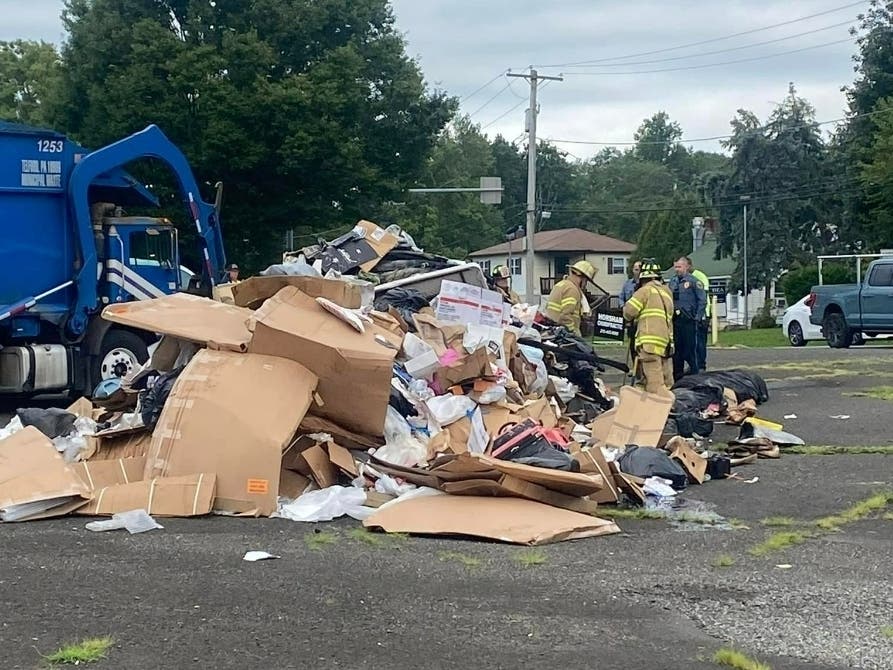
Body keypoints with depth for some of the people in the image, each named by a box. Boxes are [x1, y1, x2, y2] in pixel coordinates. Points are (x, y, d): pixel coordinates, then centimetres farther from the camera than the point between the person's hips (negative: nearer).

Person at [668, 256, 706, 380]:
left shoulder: (693, 281, -4)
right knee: (676, 348, 9)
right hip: (675, 321, 6)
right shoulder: (672, 282, 12)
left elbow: (702, 300, -6)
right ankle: (677, 374, 16)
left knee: (690, 348, -3)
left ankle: (694, 373, 6)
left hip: (688, 320, -6)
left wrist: (697, 317, -9)